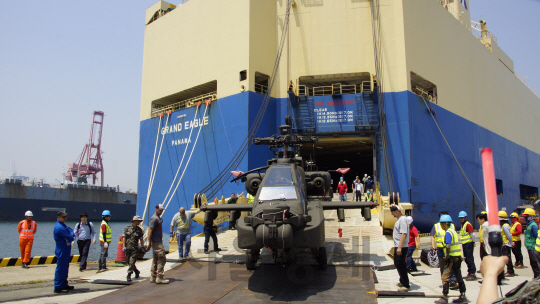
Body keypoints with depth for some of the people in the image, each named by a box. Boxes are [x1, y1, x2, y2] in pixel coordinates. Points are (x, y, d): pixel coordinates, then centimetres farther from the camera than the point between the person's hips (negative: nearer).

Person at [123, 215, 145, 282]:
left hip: (134, 248, -2)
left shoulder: (139, 230, 2)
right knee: (128, 261, 10)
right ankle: (136, 271, 30)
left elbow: (141, 239, 7)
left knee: (132, 262, -9)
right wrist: (124, 246, -2)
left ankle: (129, 276, -5)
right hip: (127, 248, 2)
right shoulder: (127, 228, 2)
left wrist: (143, 247, 6)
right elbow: (124, 238, 4)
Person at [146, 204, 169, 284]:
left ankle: (153, 277, 17)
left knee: (155, 259, 12)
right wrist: (149, 243, -20)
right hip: (157, 243, -10)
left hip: (158, 242, 10)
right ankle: (159, 277, -4)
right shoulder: (154, 218, -14)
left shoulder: (158, 218, 17)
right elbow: (150, 230, -18)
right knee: (162, 258, -8)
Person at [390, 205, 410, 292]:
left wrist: (399, 247, -29)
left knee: (401, 265, -6)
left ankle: (406, 285, 1)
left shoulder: (403, 219, -18)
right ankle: (402, 281, 34)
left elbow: (404, 233, -26)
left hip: (402, 247, -10)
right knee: (397, 264, 20)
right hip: (398, 246, 10)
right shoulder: (399, 219, 13)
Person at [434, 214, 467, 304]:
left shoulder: (448, 233, -14)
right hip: (458, 257, 10)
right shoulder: (453, 231, 14)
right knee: (459, 277, 15)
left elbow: (448, 246, -26)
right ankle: (463, 297, 21)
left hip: (453, 258, -10)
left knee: (445, 277, -5)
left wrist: (447, 256, -15)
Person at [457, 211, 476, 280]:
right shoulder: (463, 225, 17)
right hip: (464, 244, 10)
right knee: (466, 259, 14)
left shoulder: (468, 225, -13)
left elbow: (472, 234, -18)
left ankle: (473, 274, -3)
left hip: (469, 244, -10)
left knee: (470, 259, -7)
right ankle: (470, 273, 22)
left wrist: (473, 242, -12)